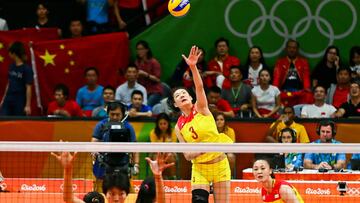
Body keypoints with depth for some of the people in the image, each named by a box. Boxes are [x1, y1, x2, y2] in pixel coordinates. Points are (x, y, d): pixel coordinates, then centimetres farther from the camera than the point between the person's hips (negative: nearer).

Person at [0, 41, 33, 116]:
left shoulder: (27, 69, -12)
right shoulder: (11, 66, 8)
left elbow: (28, 88, -12)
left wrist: (28, 105, -15)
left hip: (20, 102, -6)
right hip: (8, 101, 6)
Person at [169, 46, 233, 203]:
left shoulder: (201, 109, -3)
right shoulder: (179, 127, 3)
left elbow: (200, 88, -22)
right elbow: (187, 155, 3)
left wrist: (193, 67, -38)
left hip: (219, 165, -1)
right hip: (200, 168, 1)